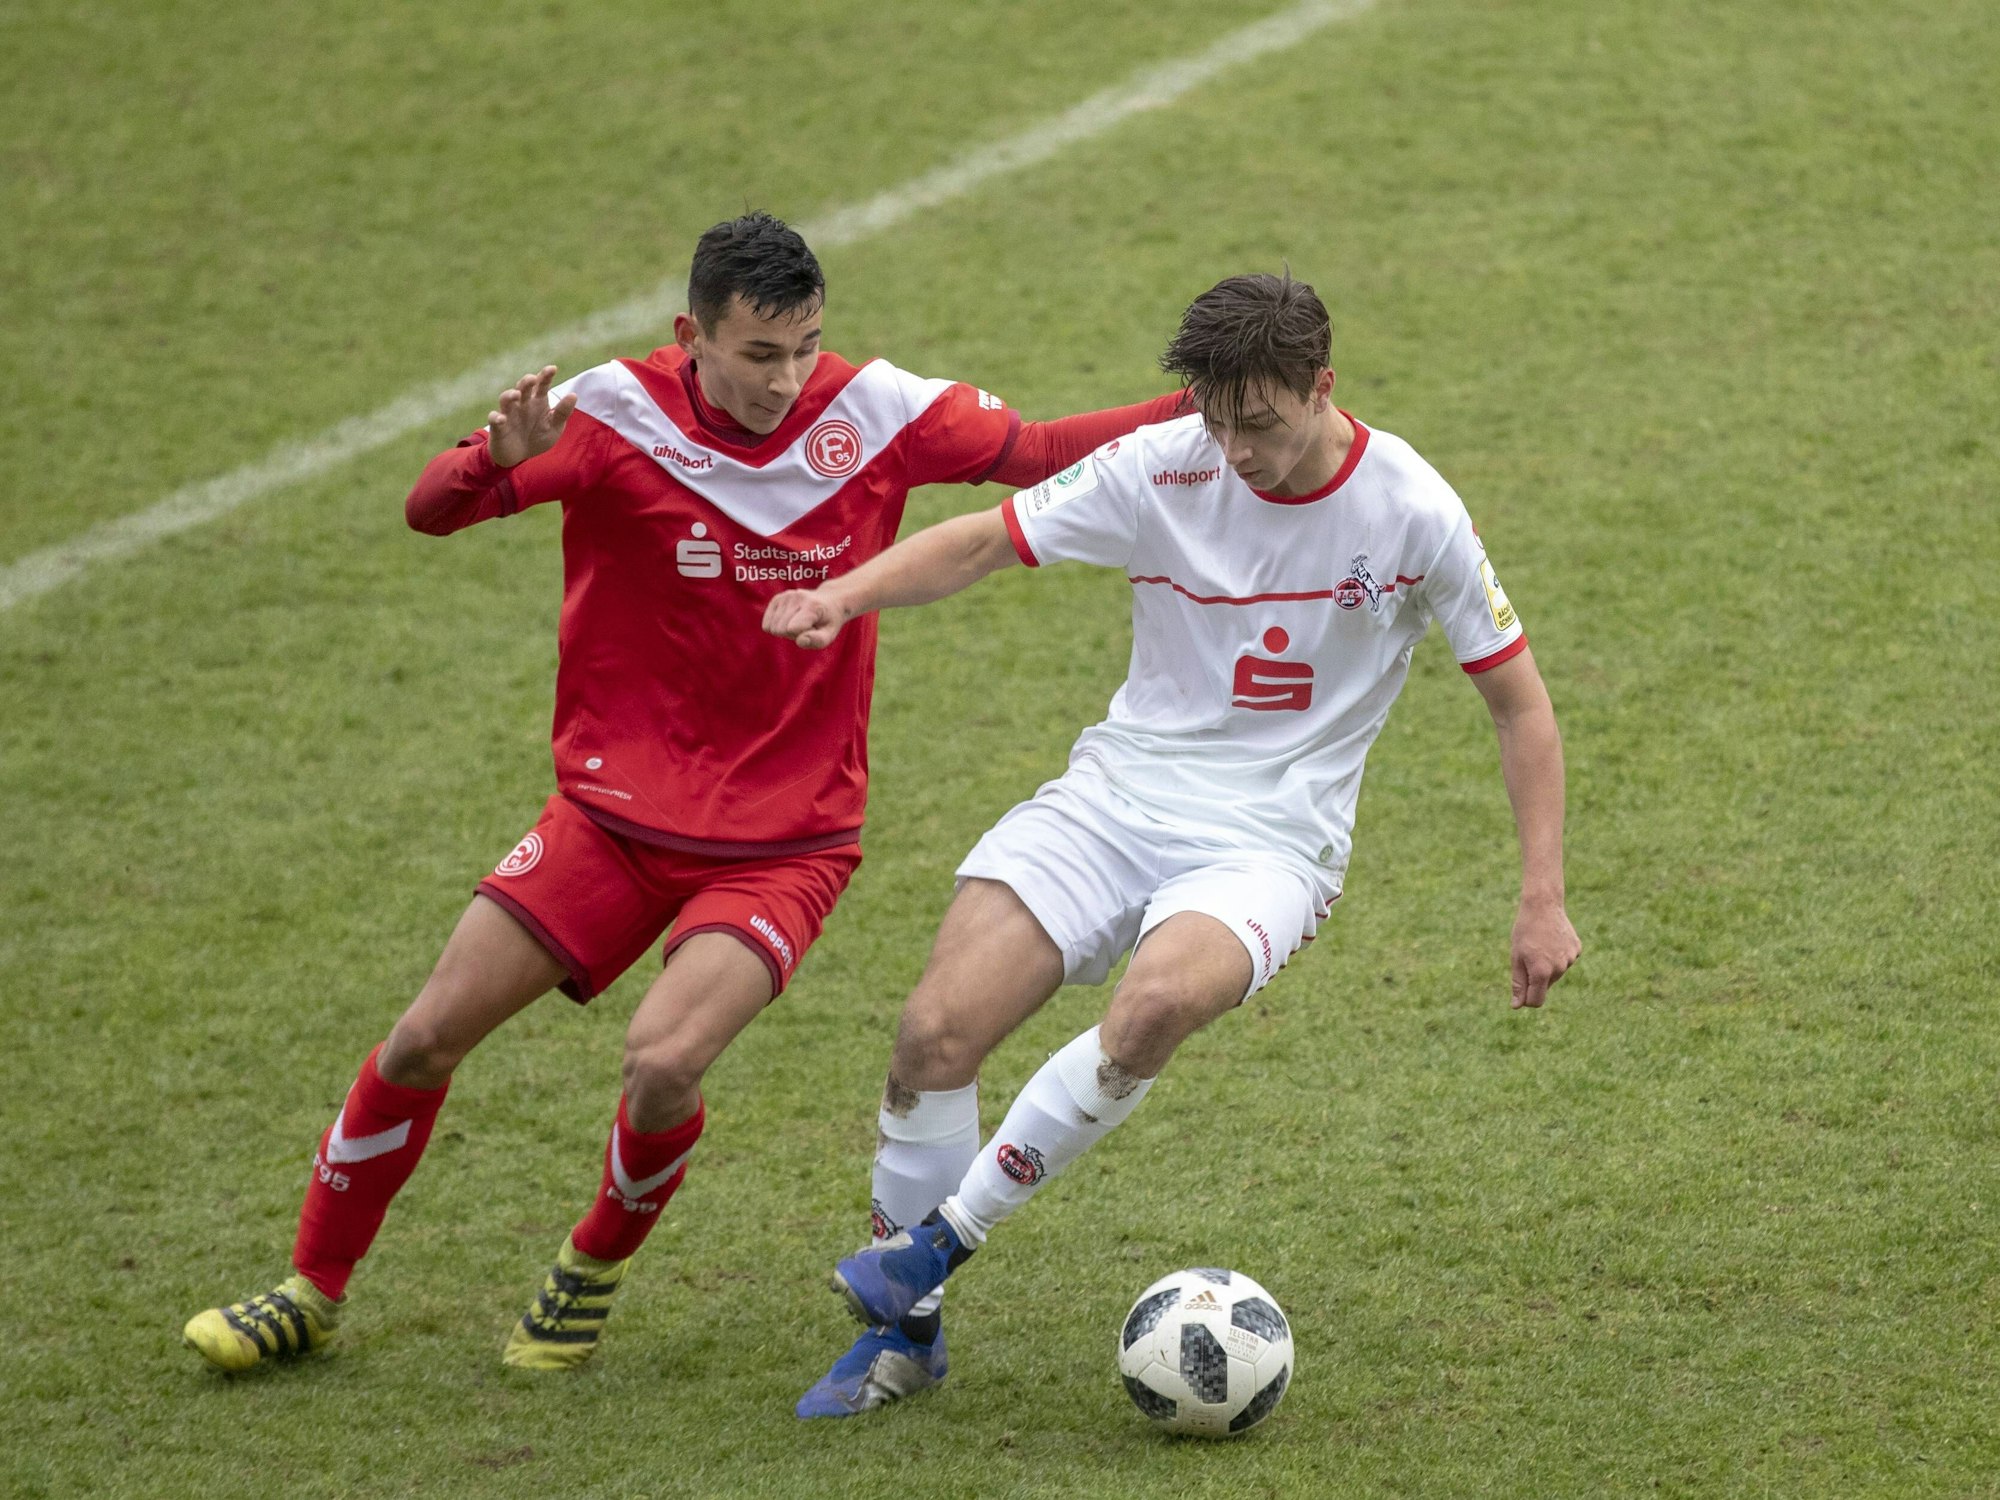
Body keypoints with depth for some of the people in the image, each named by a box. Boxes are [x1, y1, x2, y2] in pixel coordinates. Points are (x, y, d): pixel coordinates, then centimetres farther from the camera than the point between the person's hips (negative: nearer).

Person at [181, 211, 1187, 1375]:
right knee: (426, 1037, -1)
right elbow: (431, 510, -20)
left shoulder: (873, 412, -9)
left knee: (665, 1063, -24)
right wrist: (503, 460, -42)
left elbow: (1040, 452, 3)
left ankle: (595, 1270, 7)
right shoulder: (617, 414, -12)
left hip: (787, 838, -1)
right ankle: (315, 1291, 21)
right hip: (615, 811, 1)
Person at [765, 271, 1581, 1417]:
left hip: (1271, 840, -3)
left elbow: (1519, 700, 1)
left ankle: (942, 1238, -19)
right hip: (1118, 795, 3)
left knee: (1161, 1000, -36)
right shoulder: (1162, 467, -5)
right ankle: (906, 1329, 3)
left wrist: (1544, 901, -3)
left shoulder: (1415, 513, -8)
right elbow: (984, 542, 0)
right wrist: (845, 593, -20)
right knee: (936, 1031, -16)